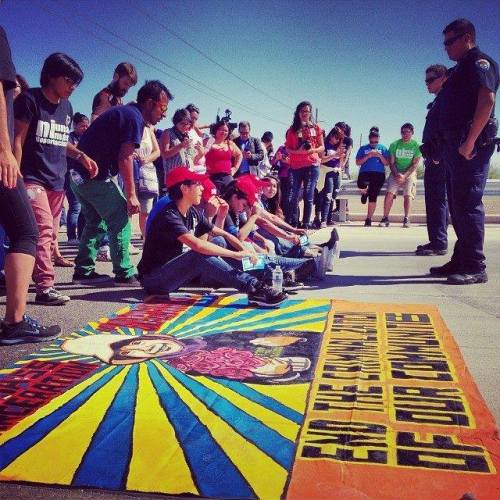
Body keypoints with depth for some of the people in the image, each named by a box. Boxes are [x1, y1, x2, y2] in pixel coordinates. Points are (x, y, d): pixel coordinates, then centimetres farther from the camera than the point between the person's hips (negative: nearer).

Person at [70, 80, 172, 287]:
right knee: (120, 221, -3)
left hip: (79, 174, 10)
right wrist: (131, 195, -17)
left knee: (95, 221, 19)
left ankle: (83, 271, 21)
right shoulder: (134, 117, -10)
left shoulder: (121, 111, 21)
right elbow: (124, 157, -18)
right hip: (95, 176, -10)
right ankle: (125, 274, -2)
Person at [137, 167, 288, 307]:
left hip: (176, 271, 8)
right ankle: (254, 288, -31)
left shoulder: (192, 213, 4)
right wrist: (236, 254, -33)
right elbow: (197, 245, -37)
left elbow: (223, 234, 5)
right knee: (201, 255, -32)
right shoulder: (169, 217, -23)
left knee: (219, 242, -5)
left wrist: (245, 250, -14)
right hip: (154, 279, -8)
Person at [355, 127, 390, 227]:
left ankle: (368, 219, 8)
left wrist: (380, 156, -9)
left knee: (373, 197, -4)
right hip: (365, 172, -1)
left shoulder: (383, 148, 13)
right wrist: (368, 156, -9)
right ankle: (364, 193, 6)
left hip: (379, 174, 1)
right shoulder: (363, 148, 12)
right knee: (362, 185, -34)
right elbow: (358, 162, 4)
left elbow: (387, 163, 7)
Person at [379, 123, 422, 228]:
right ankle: (385, 218, -11)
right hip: (396, 172, 1)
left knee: (408, 195, -14)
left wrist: (404, 175, -17)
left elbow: (415, 164, -6)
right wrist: (396, 174, -13)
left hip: (409, 173, -1)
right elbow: (391, 162, 3)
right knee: (389, 193, -14)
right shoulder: (394, 145, 2)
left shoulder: (416, 145, -4)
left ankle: (406, 219, -10)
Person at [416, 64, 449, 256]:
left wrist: (438, 156, -22)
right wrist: (429, 157, 15)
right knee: (433, 200, 11)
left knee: (438, 199, -11)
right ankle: (436, 242, 17)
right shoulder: (437, 103, 24)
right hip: (433, 159, 10)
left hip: (440, 158, -10)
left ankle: (439, 243, -10)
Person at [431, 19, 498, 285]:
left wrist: (469, 142, -24)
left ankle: (475, 267, -9)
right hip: (454, 146, 10)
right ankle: (461, 260, 18)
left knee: (468, 204, -12)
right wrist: (443, 147, 15)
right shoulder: (460, 69, 25)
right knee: (458, 205, 11)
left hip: (471, 145, -10)